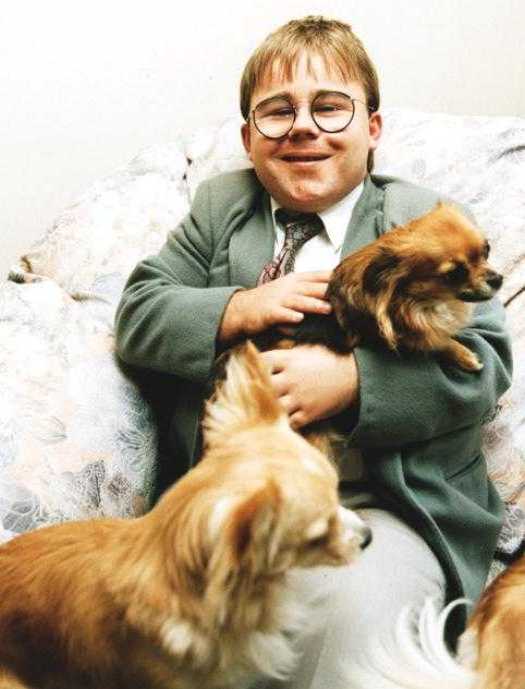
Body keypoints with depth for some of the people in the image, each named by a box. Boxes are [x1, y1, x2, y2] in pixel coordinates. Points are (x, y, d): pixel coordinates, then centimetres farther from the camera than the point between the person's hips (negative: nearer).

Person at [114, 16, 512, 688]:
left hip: (386, 507, -2)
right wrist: (239, 309, -11)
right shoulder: (219, 204, 16)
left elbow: (484, 360, -3)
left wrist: (349, 379, -18)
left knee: (355, 612, -32)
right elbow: (137, 314, 9)